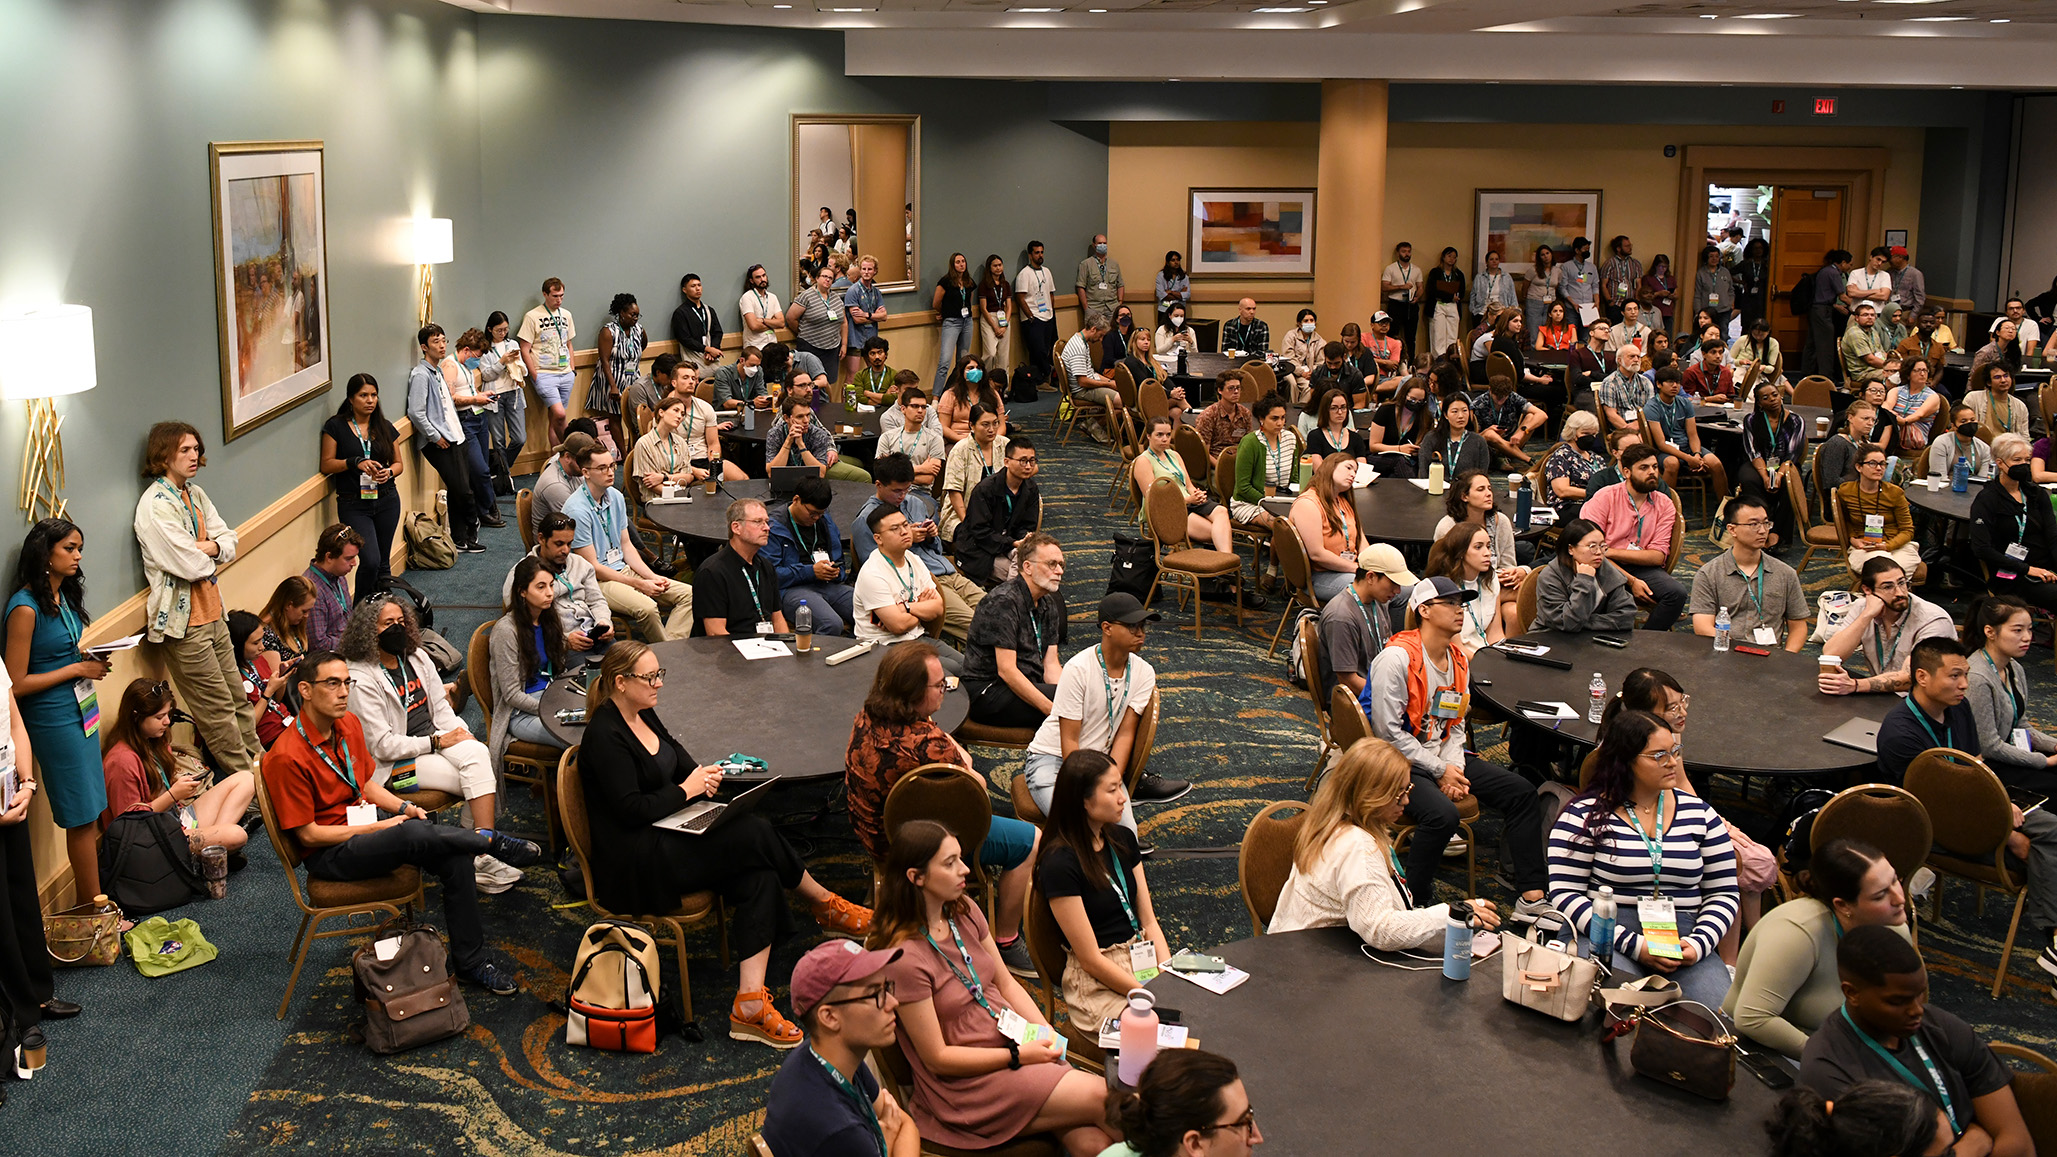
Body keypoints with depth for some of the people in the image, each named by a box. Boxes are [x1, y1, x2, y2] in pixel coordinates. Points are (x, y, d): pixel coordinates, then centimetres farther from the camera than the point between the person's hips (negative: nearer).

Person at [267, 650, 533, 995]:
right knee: (412, 834, -35)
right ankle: (491, 841, -9)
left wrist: (403, 807, -1)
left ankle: (470, 961, -3)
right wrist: (378, 828, -17)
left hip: (366, 823, 8)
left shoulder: (348, 724, 4)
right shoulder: (286, 757, -20)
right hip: (330, 853, -8)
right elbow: (308, 834, -17)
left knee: (455, 859, -14)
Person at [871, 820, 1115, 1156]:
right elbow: (937, 1058, -15)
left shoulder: (966, 914, 4)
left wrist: (1048, 1036, -3)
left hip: (1017, 1045, 6)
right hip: (965, 1082, -6)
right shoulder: (905, 959, -20)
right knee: (1103, 1097, -19)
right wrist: (1019, 1055, -16)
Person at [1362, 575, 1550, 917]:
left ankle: (1531, 896, 0)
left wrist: (1454, 767, -7)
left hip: (1442, 757, 9)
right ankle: (1414, 900, -16)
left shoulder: (1459, 661, 10)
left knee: (1521, 793, -2)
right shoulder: (1397, 658, -16)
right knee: (1443, 814, -34)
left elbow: (1455, 725, 14)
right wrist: (1440, 770, -15)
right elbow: (1388, 731, -19)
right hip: (1399, 762, -8)